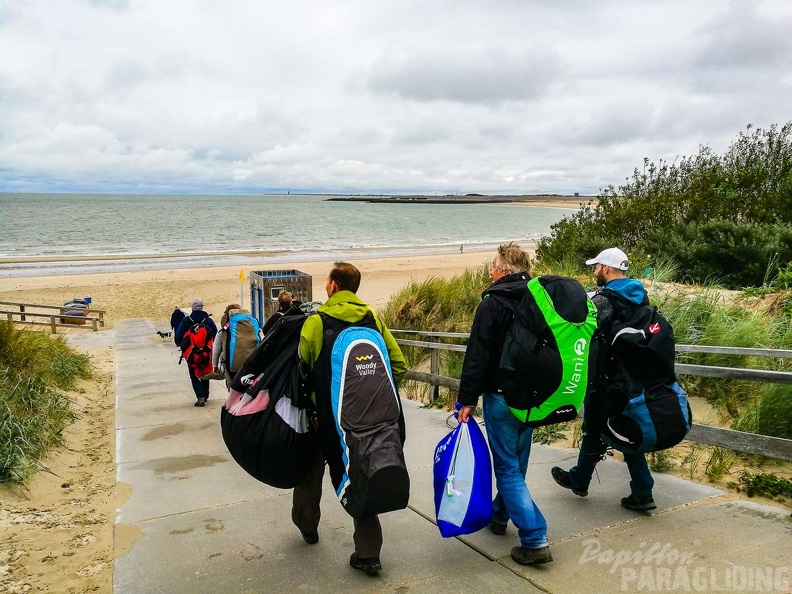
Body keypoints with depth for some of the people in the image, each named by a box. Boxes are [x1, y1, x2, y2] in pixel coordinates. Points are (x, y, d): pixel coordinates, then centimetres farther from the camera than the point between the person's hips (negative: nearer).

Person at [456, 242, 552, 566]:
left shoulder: (494, 302, -14)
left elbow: (478, 355, -18)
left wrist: (467, 399, -14)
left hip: (501, 397, -7)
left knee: (508, 469, -1)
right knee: (516, 463, 20)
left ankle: (535, 540, -4)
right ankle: (500, 515, 39)